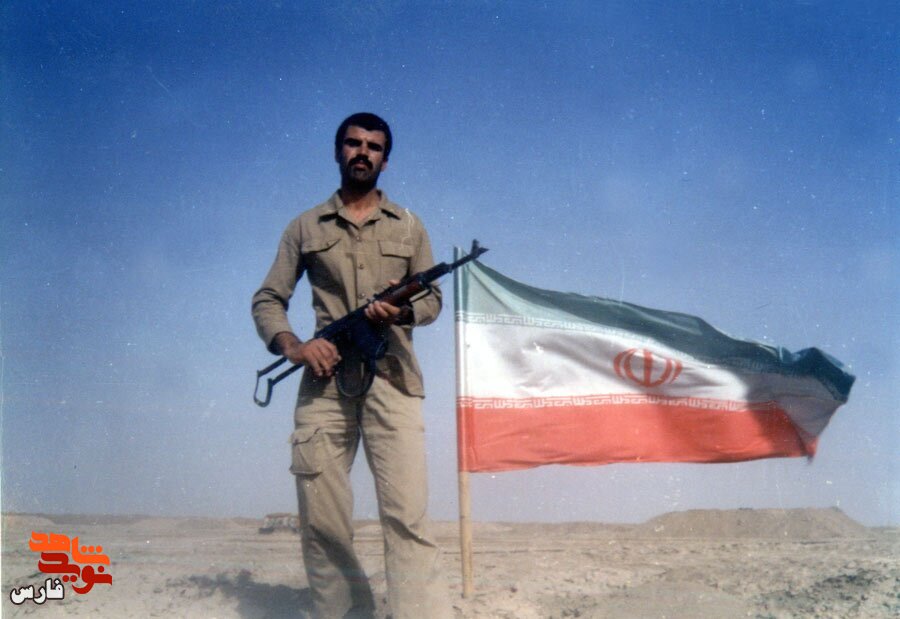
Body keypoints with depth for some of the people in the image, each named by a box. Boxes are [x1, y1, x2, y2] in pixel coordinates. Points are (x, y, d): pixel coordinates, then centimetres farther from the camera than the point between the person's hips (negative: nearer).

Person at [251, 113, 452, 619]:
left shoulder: (409, 226, 15)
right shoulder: (306, 227, 13)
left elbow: (433, 299, 13)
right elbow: (267, 300, 11)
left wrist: (402, 311, -11)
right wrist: (291, 345, -9)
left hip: (393, 382, -1)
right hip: (325, 383, 1)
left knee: (407, 516, -12)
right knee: (321, 520, 2)